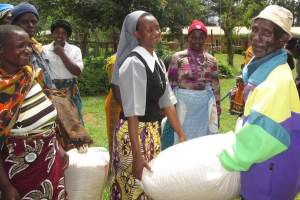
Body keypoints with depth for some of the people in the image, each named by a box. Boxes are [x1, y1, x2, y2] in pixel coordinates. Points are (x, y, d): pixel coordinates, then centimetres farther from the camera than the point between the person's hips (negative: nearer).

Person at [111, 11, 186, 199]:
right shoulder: (134, 62, -19)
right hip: (134, 133, -8)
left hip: (153, 130, 8)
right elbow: (132, 111, -23)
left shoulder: (157, 61, 7)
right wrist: (137, 154, -26)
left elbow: (167, 100, 10)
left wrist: (181, 135, 11)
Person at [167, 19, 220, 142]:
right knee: (184, 138, 5)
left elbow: (216, 86, 10)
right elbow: (170, 84, -1)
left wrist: (217, 110, 11)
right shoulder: (178, 58, -3)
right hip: (184, 105, -2)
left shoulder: (211, 60, 6)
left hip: (206, 106, 3)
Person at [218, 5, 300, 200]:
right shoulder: (261, 68, 5)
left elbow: (262, 130, -26)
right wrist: (236, 136, 13)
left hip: (271, 167, -9)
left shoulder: (279, 79, -25)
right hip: (262, 160, 9)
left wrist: (226, 161, -16)